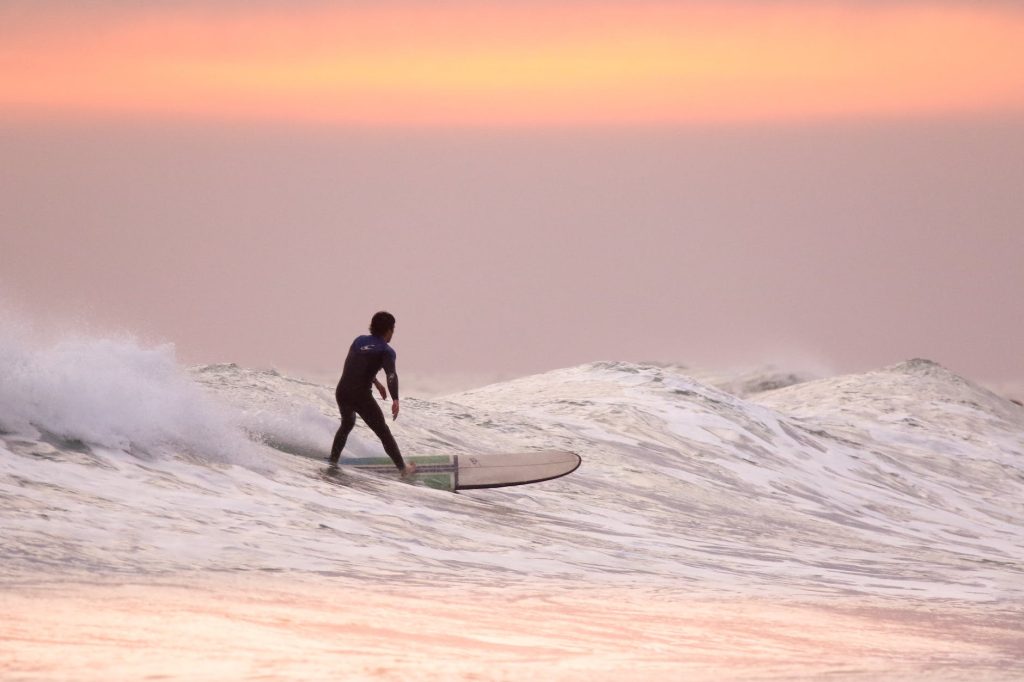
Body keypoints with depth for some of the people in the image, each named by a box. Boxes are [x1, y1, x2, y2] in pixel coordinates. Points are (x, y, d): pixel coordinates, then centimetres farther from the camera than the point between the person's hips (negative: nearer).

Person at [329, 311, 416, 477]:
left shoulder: (359, 341, 14)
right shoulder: (386, 351, -3)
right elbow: (391, 374, -19)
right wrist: (395, 399, -28)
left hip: (341, 392, 5)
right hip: (361, 395, -5)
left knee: (347, 424, 33)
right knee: (383, 432, 7)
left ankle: (333, 460, 34)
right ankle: (403, 468, 10)